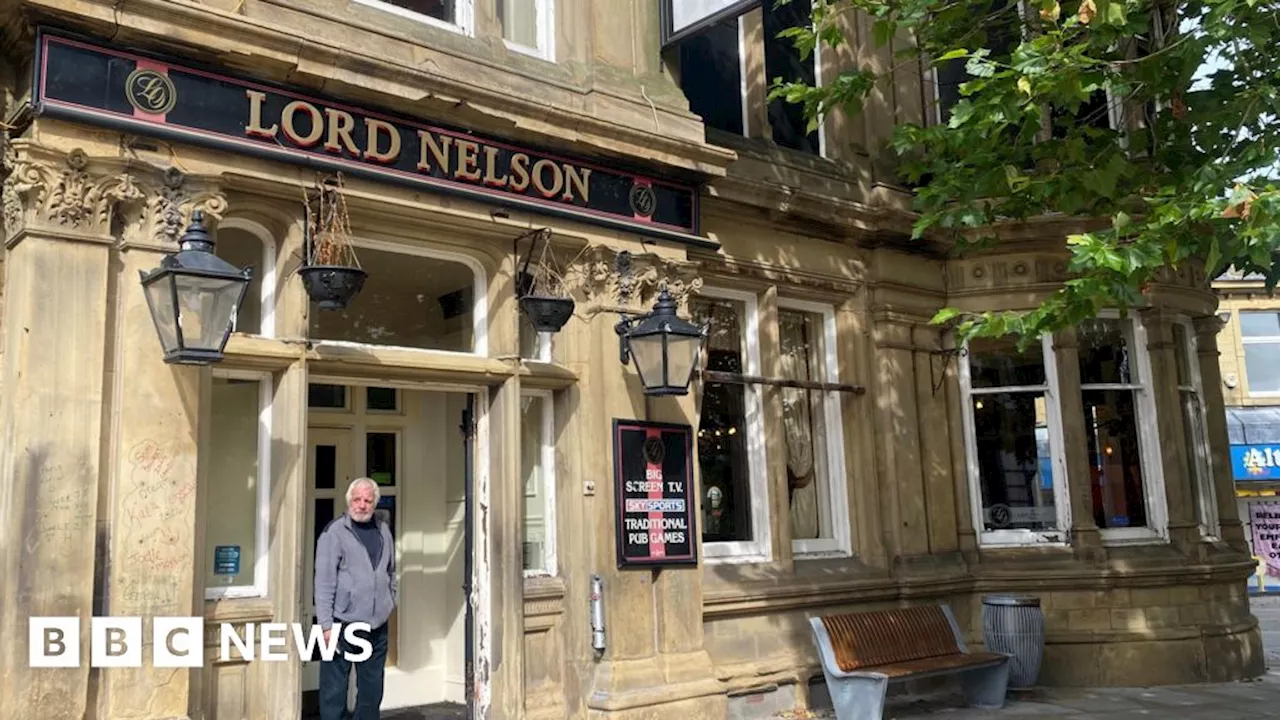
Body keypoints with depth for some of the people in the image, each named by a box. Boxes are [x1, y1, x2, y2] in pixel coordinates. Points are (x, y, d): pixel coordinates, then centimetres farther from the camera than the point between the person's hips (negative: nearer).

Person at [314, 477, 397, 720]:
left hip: (377, 626, 5)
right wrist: (326, 624, -15)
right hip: (342, 625, -5)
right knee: (334, 689, 1)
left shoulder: (383, 531, 9)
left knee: (372, 689, 12)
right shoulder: (334, 532, -8)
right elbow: (324, 582, -11)